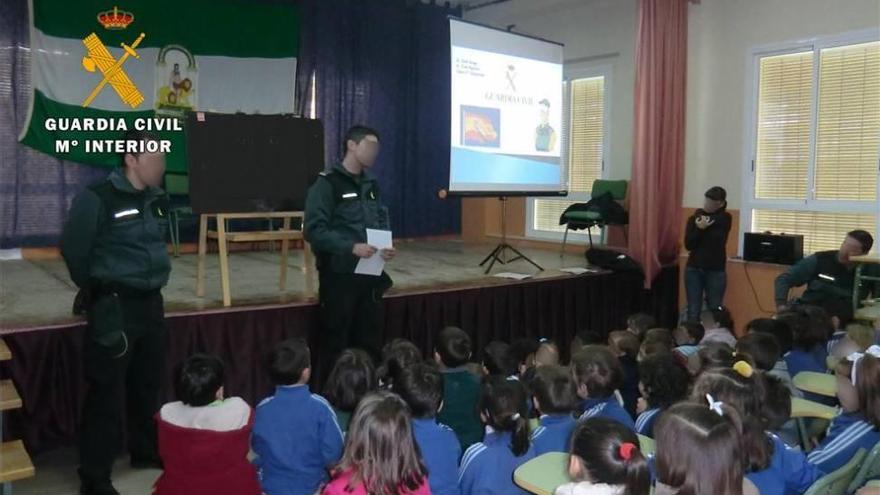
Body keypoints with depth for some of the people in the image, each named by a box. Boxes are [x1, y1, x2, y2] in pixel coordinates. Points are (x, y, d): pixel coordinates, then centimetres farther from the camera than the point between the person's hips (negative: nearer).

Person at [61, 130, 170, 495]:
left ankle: (146, 451, 37)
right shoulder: (98, 199, -16)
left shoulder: (158, 198, 5)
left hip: (150, 301, 7)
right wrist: (95, 289, 7)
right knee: (107, 391, -1)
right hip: (114, 306, -7)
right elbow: (73, 248, -6)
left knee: (148, 383, 18)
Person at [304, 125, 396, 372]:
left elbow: (382, 222, 20)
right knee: (336, 341, 4)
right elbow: (313, 230, -16)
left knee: (370, 339, 13)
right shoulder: (327, 183, -9)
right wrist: (351, 247, -24)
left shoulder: (371, 184, 13)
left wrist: (387, 246, -1)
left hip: (370, 274, 7)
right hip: (339, 275, -6)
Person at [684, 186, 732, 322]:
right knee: (693, 311, 2)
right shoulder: (694, 218, 3)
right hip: (694, 269, 2)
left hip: (715, 271, -2)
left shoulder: (725, 219, -1)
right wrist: (699, 228, -18)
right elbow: (688, 245, -5)